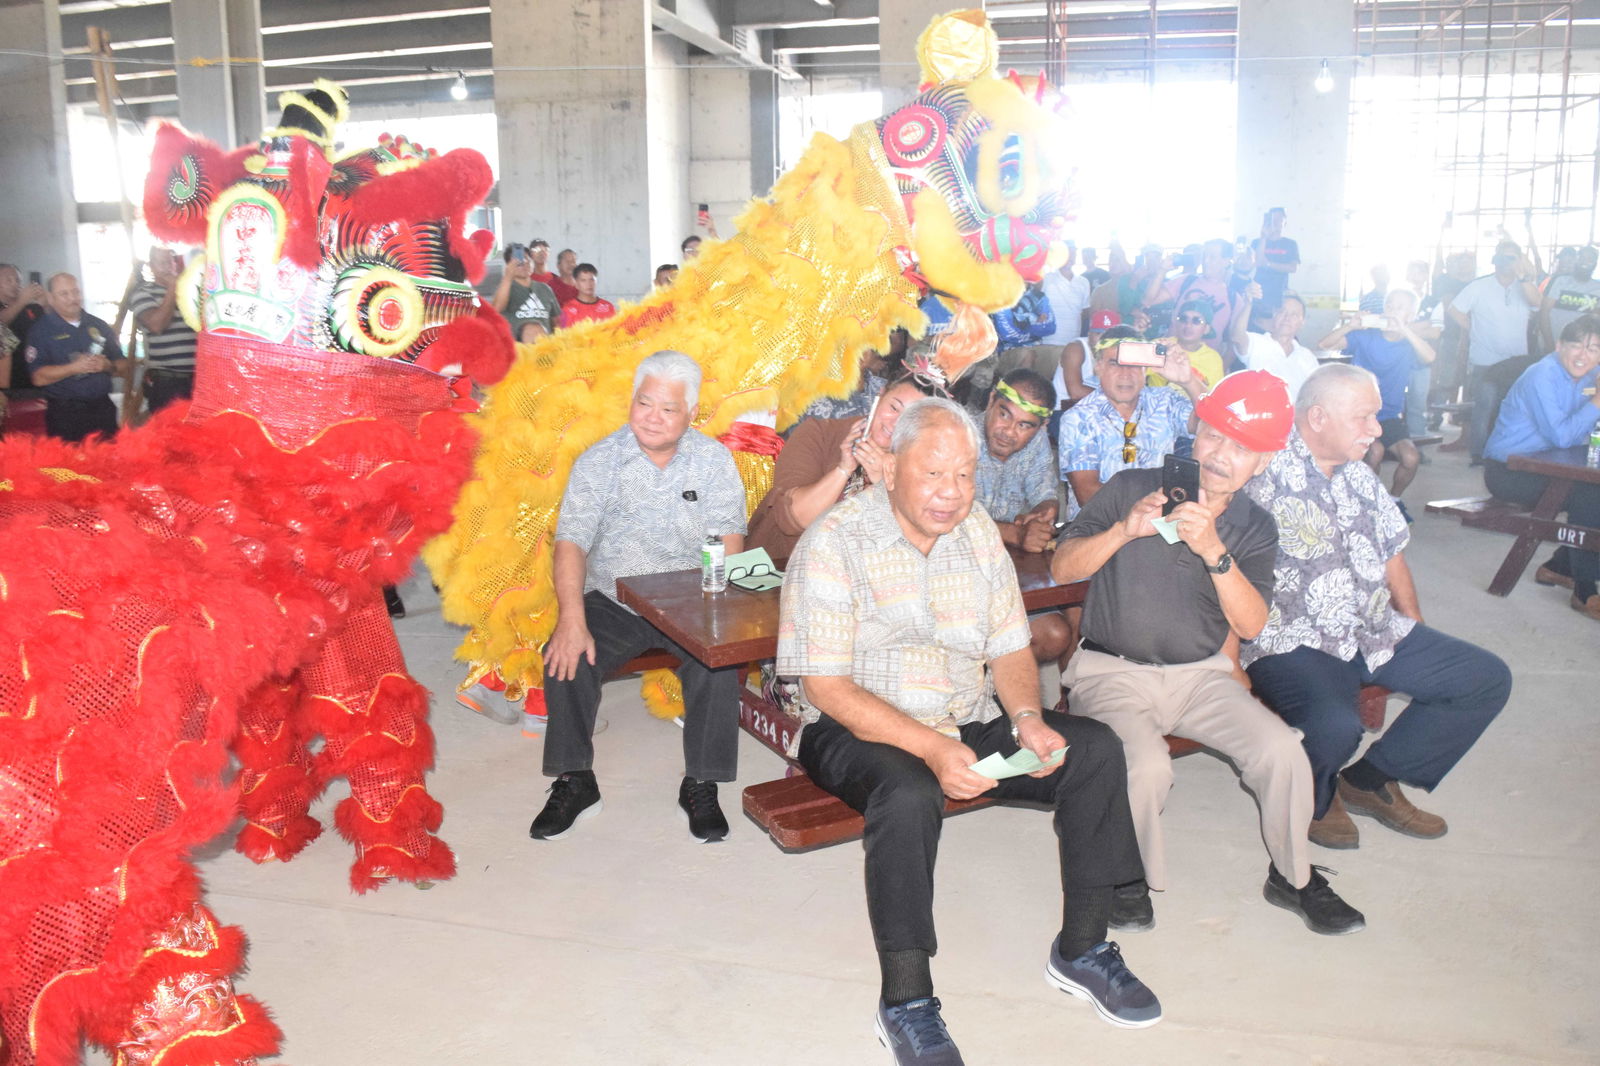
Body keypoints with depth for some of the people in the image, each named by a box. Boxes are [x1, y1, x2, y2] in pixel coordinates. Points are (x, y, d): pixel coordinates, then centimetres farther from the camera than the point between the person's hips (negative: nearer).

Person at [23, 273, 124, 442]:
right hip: (65, 413, -3)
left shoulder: (99, 325, 11)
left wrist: (107, 365, -10)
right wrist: (74, 367, -21)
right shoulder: (41, 330, 1)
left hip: (103, 408, 3)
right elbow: (39, 378, -8)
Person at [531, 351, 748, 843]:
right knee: (565, 656, -24)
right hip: (612, 601, 1)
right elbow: (571, 540, -10)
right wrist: (572, 618, -25)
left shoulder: (714, 460, 2)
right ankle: (575, 783, -5)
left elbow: (729, 535, -5)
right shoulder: (598, 461, -1)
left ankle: (700, 785, -10)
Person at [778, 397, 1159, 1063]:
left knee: (1095, 750, -10)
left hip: (971, 722, 6)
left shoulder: (979, 533, 4)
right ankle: (905, 1002, -18)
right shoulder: (835, 543, -15)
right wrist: (932, 748, -28)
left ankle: (1080, 950, 4)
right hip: (858, 731, -6)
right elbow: (825, 685, -19)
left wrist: (1027, 719, -12)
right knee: (909, 793, -36)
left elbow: (1009, 648, 10)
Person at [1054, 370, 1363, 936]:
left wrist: (1214, 553, -24)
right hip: (1112, 671, -3)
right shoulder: (1132, 490, -2)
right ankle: (1128, 876, -1)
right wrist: (1124, 532, -22)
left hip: (1201, 674, 3)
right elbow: (1062, 568, -6)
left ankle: (1293, 876, 10)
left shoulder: (1255, 529, 6)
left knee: (1282, 750, -19)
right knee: (1146, 765, -31)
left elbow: (1250, 625, -9)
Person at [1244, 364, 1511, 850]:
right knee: (1335, 725, -35)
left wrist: (1417, 640, 17)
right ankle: (1313, 799, 4)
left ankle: (1371, 779, 14)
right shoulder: (1265, 479, -14)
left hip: (1376, 632, 9)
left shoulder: (1359, 476, 13)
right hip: (1292, 642, -8)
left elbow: (1392, 554, 22)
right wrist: (1230, 669, -25)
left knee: (1488, 679, 4)